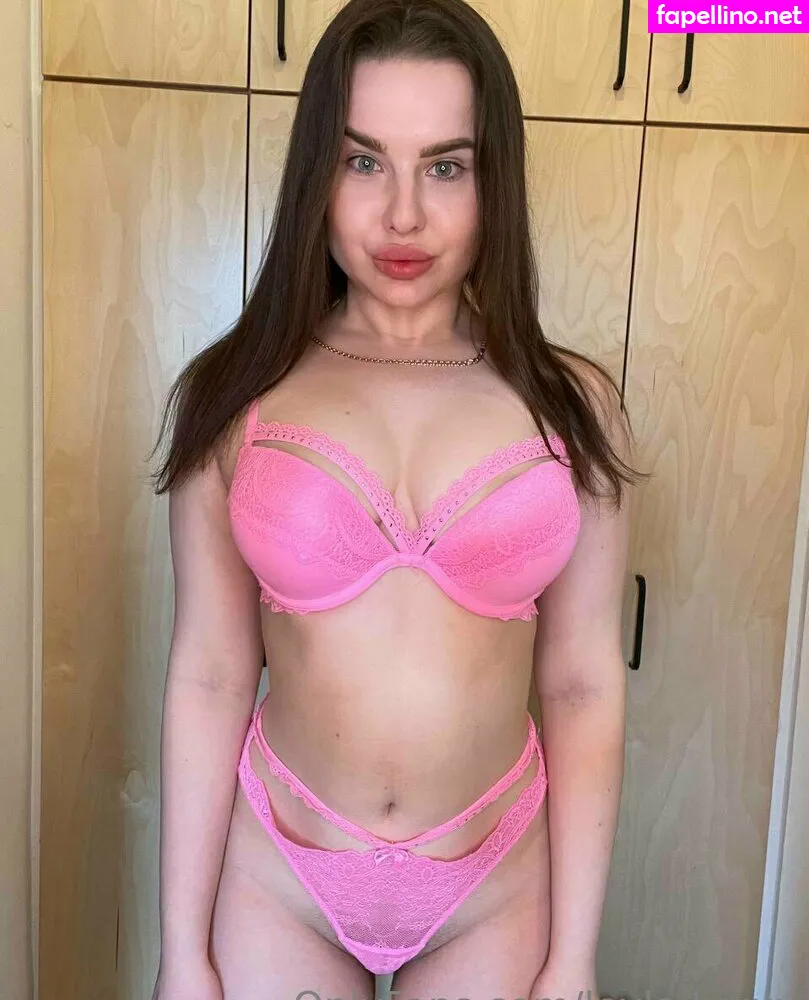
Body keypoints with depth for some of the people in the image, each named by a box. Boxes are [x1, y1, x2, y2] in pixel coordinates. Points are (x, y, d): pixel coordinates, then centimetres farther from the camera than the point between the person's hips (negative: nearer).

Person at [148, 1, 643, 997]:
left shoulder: (572, 404, -7)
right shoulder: (233, 398, -8)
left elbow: (582, 688, -5)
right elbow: (208, 676, -6)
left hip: (496, 889, 1)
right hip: (273, 876, 0)